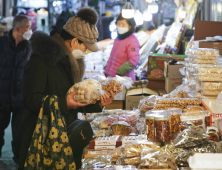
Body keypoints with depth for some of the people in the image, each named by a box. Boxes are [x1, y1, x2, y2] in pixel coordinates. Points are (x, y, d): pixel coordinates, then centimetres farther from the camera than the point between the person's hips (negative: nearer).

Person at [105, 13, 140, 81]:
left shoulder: (132, 41, -12)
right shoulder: (118, 38, 14)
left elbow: (133, 61, -20)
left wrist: (118, 73, -19)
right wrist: (107, 72, 14)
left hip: (123, 79, -7)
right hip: (111, 77, 8)